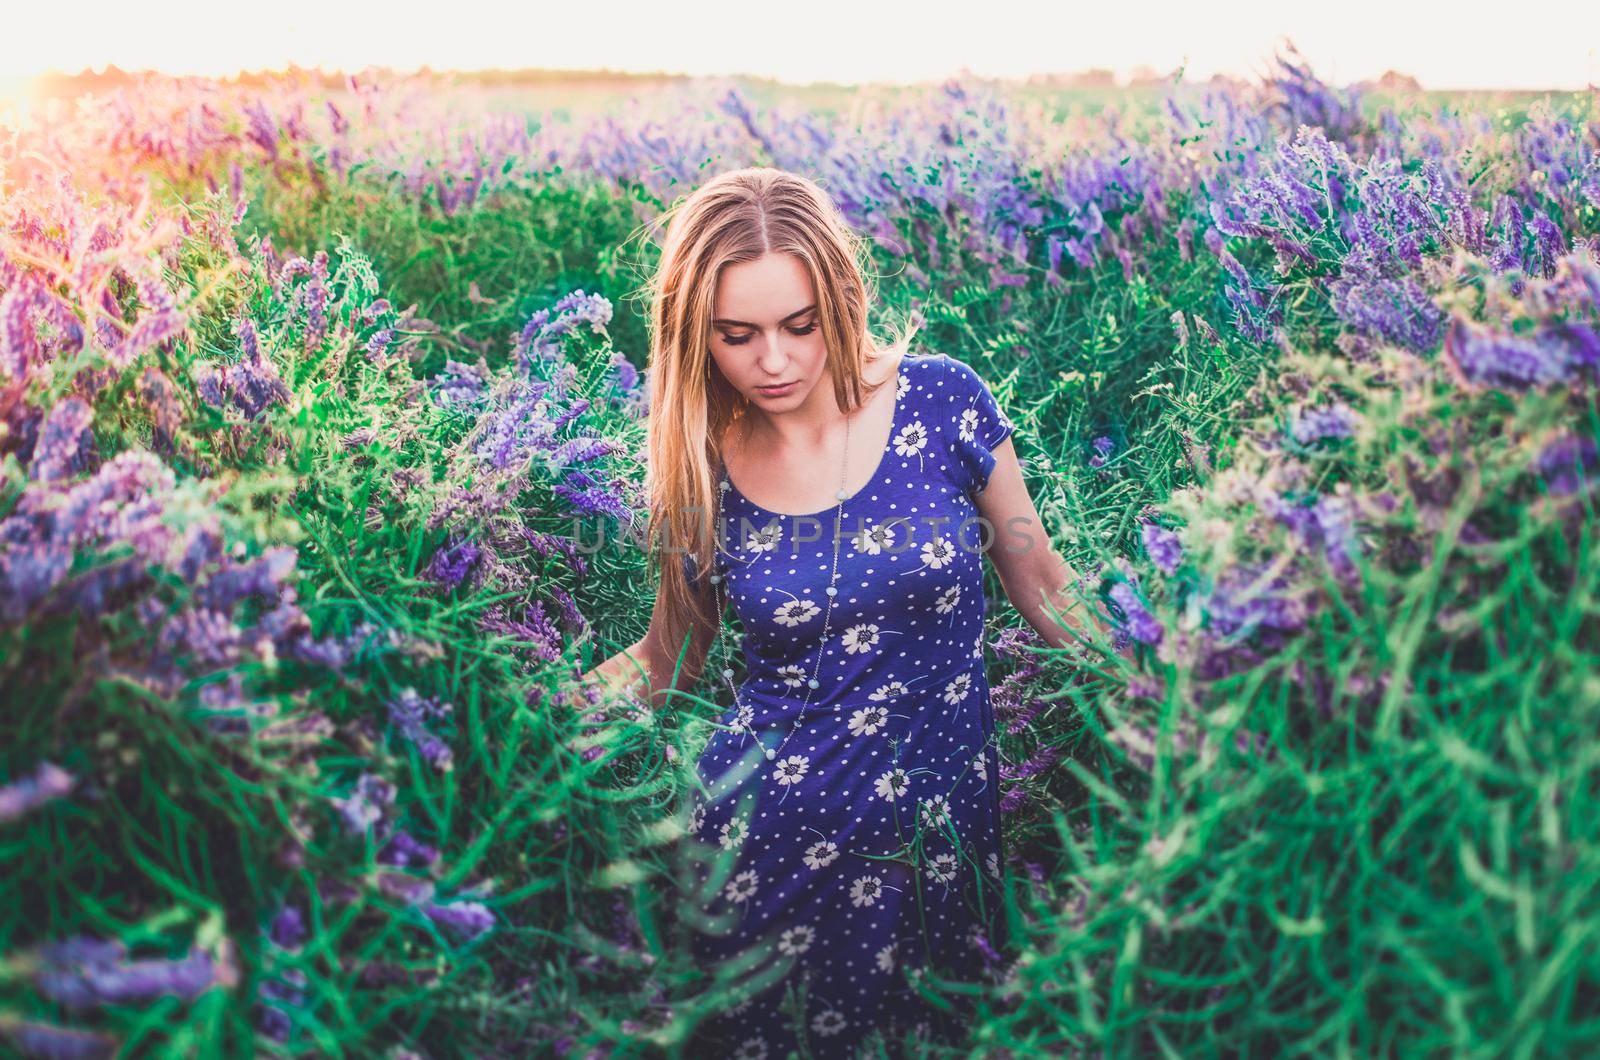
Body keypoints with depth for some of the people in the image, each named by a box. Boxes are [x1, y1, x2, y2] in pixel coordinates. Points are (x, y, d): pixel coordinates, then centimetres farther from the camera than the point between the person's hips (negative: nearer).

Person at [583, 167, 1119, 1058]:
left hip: (938, 822, 0)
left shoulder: (941, 402, -10)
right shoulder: (697, 472, -6)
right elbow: (669, 661, 7)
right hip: (768, 832, 0)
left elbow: (1038, 579, 3)